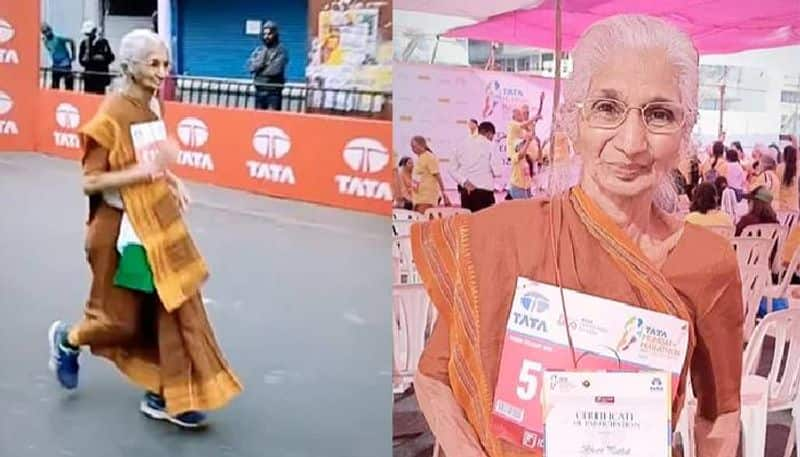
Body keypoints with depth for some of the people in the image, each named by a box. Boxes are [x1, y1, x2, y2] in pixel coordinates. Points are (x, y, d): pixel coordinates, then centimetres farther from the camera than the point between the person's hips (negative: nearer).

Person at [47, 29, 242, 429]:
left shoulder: (153, 105, 5)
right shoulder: (111, 116, -18)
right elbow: (90, 182, -20)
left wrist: (170, 179, 0)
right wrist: (148, 169, -28)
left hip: (158, 222, 7)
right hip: (123, 228, -7)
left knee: (175, 307, 5)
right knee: (122, 319, 8)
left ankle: (163, 396, 16)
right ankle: (67, 339, 40)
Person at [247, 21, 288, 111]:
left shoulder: (281, 50, -4)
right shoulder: (258, 50, 11)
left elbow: (275, 69, -16)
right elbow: (251, 67, -1)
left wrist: (260, 69, -2)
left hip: (274, 91, -5)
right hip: (259, 90, 5)